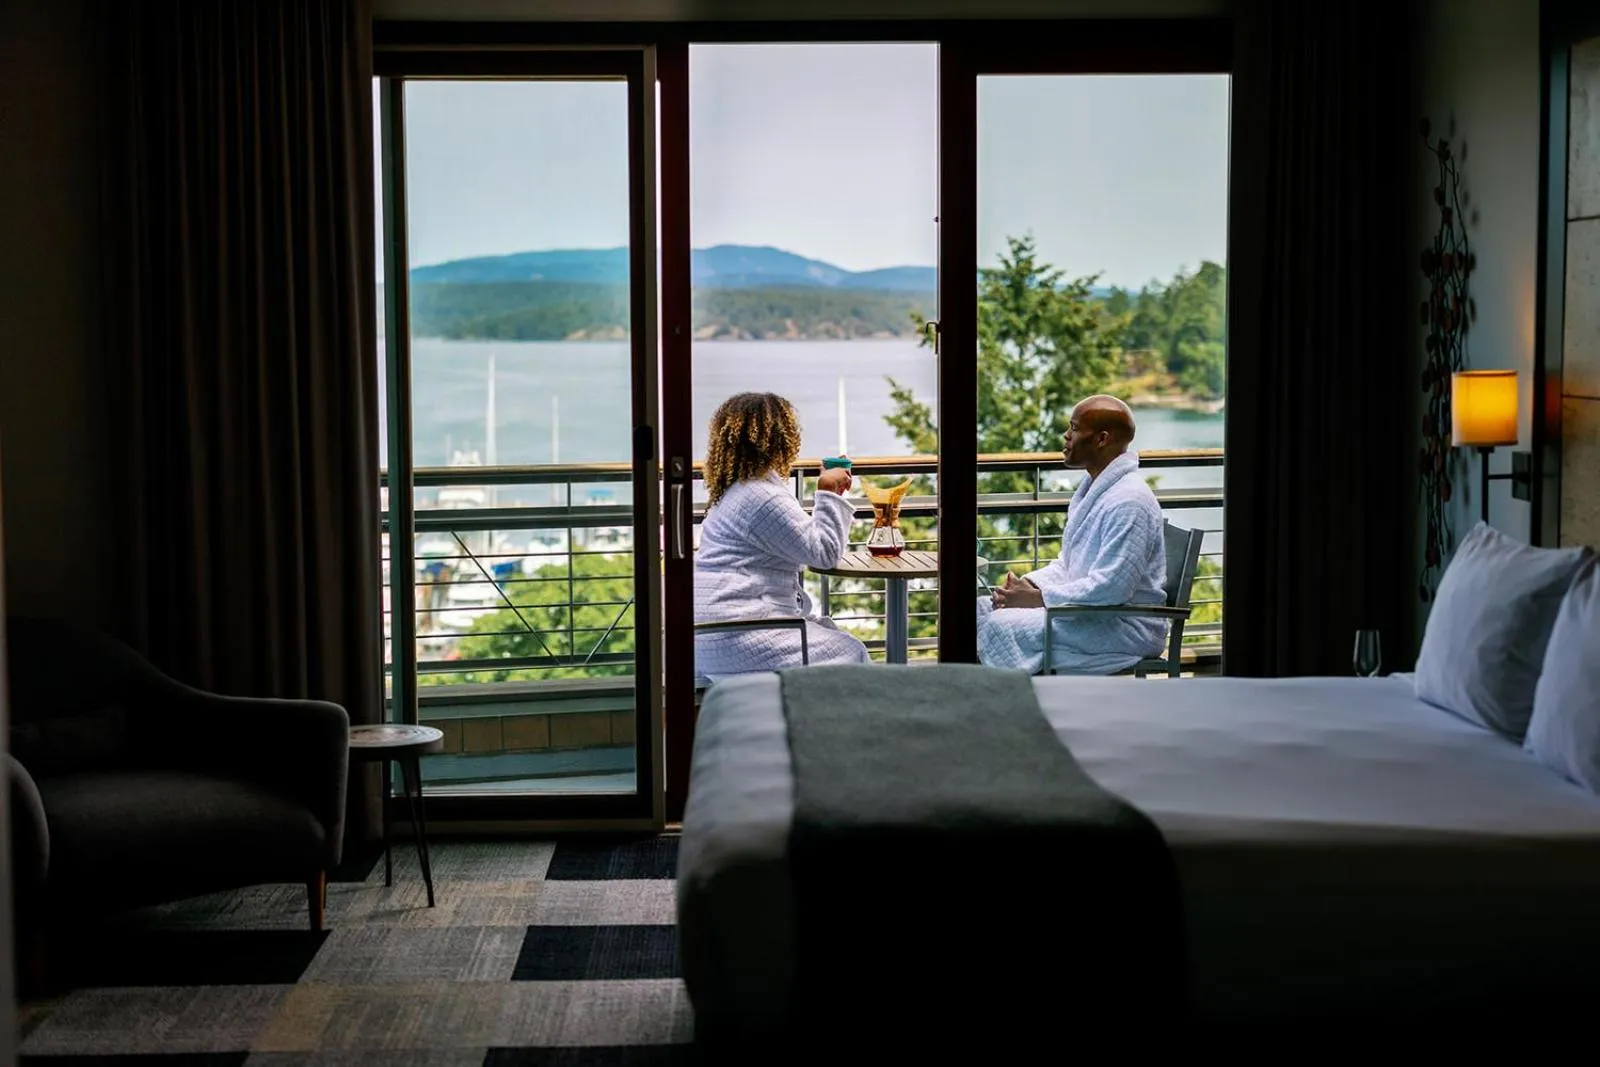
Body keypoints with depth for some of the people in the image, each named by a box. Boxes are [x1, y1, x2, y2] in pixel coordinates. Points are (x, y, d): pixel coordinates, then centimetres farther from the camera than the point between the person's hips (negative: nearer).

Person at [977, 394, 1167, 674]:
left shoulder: (1128, 501, -20)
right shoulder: (1092, 488, 13)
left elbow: (1110, 587, -27)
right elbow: (1067, 564, 20)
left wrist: (1036, 598, -20)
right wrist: (1027, 583, 1)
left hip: (1125, 628, -10)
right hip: (1089, 610, 10)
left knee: (1003, 626, -23)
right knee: (981, 609, 2)